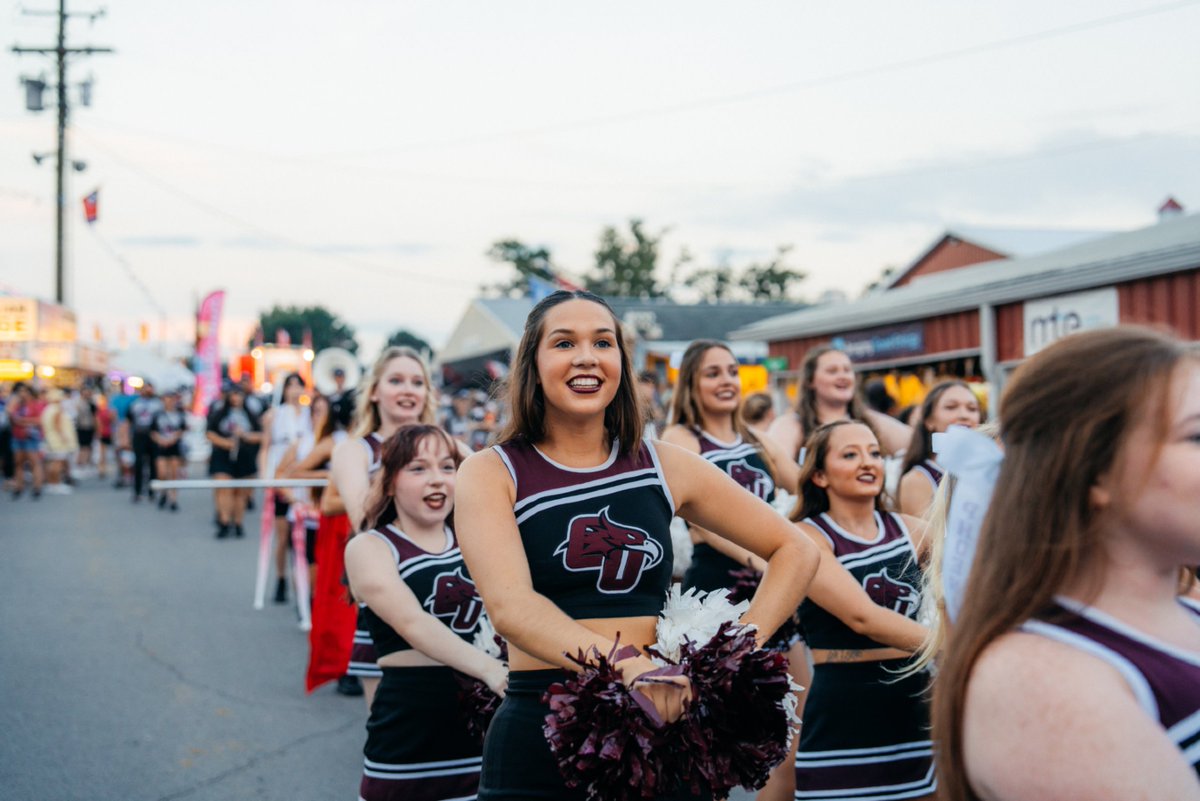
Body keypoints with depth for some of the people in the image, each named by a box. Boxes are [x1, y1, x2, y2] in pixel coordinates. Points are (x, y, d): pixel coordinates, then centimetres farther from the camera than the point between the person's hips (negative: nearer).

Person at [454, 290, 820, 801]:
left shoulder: (665, 466, 7)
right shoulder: (491, 474, -1)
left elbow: (795, 552, 13)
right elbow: (510, 606, -18)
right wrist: (628, 666, -31)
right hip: (538, 739, -2)